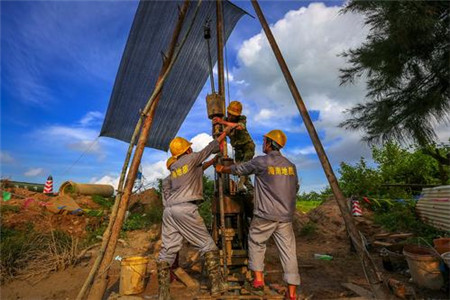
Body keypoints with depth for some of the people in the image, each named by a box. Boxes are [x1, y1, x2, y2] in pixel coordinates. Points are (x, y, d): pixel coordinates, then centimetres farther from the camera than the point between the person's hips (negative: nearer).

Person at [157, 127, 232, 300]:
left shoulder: (173, 168, 22)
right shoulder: (192, 158, 4)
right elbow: (212, 147, 13)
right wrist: (226, 130, 26)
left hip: (169, 209, 7)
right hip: (185, 209, -7)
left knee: (167, 251, 10)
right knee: (208, 245, 5)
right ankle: (216, 285, 10)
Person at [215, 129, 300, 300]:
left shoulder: (261, 162, -8)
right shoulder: (291, 165, 7)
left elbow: (238, 169, 4)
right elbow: (295, 188, 16)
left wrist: (222, 169, 22)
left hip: (265, 215, -4)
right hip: (286, 216, 4)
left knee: (256, 244, 18)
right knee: (288, 251, 10)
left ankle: (258, 279, 20)